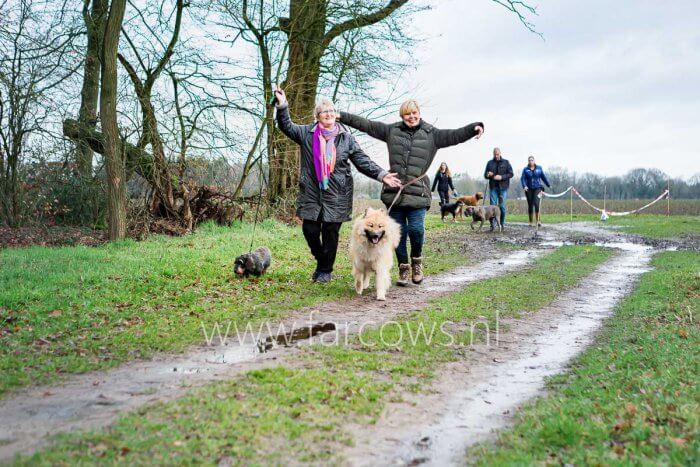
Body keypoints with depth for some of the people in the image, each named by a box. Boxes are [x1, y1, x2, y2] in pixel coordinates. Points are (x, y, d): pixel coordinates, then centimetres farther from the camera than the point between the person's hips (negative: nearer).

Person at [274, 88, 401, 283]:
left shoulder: (346, 137, 3)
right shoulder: (306, 133, 5)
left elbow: (363, 161, 1)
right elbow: (286, 126, 1)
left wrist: (381, 175, -9)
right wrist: (282, 105, -15)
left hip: (336, 195, -1)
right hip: (311, 193, 1)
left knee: (330, 233, 4)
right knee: (310, 230, -1)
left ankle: (325, 270, 21)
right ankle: (321, 259, 28)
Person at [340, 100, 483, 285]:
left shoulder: (432, 134, 6)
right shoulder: (392, 130, 11)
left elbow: (455, 135, -6)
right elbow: (366, 124, 12)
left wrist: (474, 128, -23)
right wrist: (341, 116, 10)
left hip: (417, 192, -2)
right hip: (394, 191, 2)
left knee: (416, 229, -12)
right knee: (398, 232, 5)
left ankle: (417, 260, 18)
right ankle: (403, 267, 20)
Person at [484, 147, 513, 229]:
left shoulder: (506, 162, 5)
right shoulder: (490, 163, 10)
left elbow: (511, 174, 0)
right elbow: (485, 175, 13)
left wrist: (501, 177, -15)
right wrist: (488, 175, -12)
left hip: (503, 187, -1)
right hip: (493, 187, 1)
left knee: (502, 206, 0)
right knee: (492, 205, -3)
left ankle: (502, 223, 13)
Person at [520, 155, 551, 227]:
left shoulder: (539, 168, 6)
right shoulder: (525, 169, 3)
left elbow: (543, 177, 13)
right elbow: (522, 178, -6)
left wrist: (548, 185, 18)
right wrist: (524, 186, -23)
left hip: (537, 188, -1)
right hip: (529, 189, 1)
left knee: (536, 203, -19)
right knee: (530, 205, 5)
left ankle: (538, 220, -14)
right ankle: (531, 222, 15)